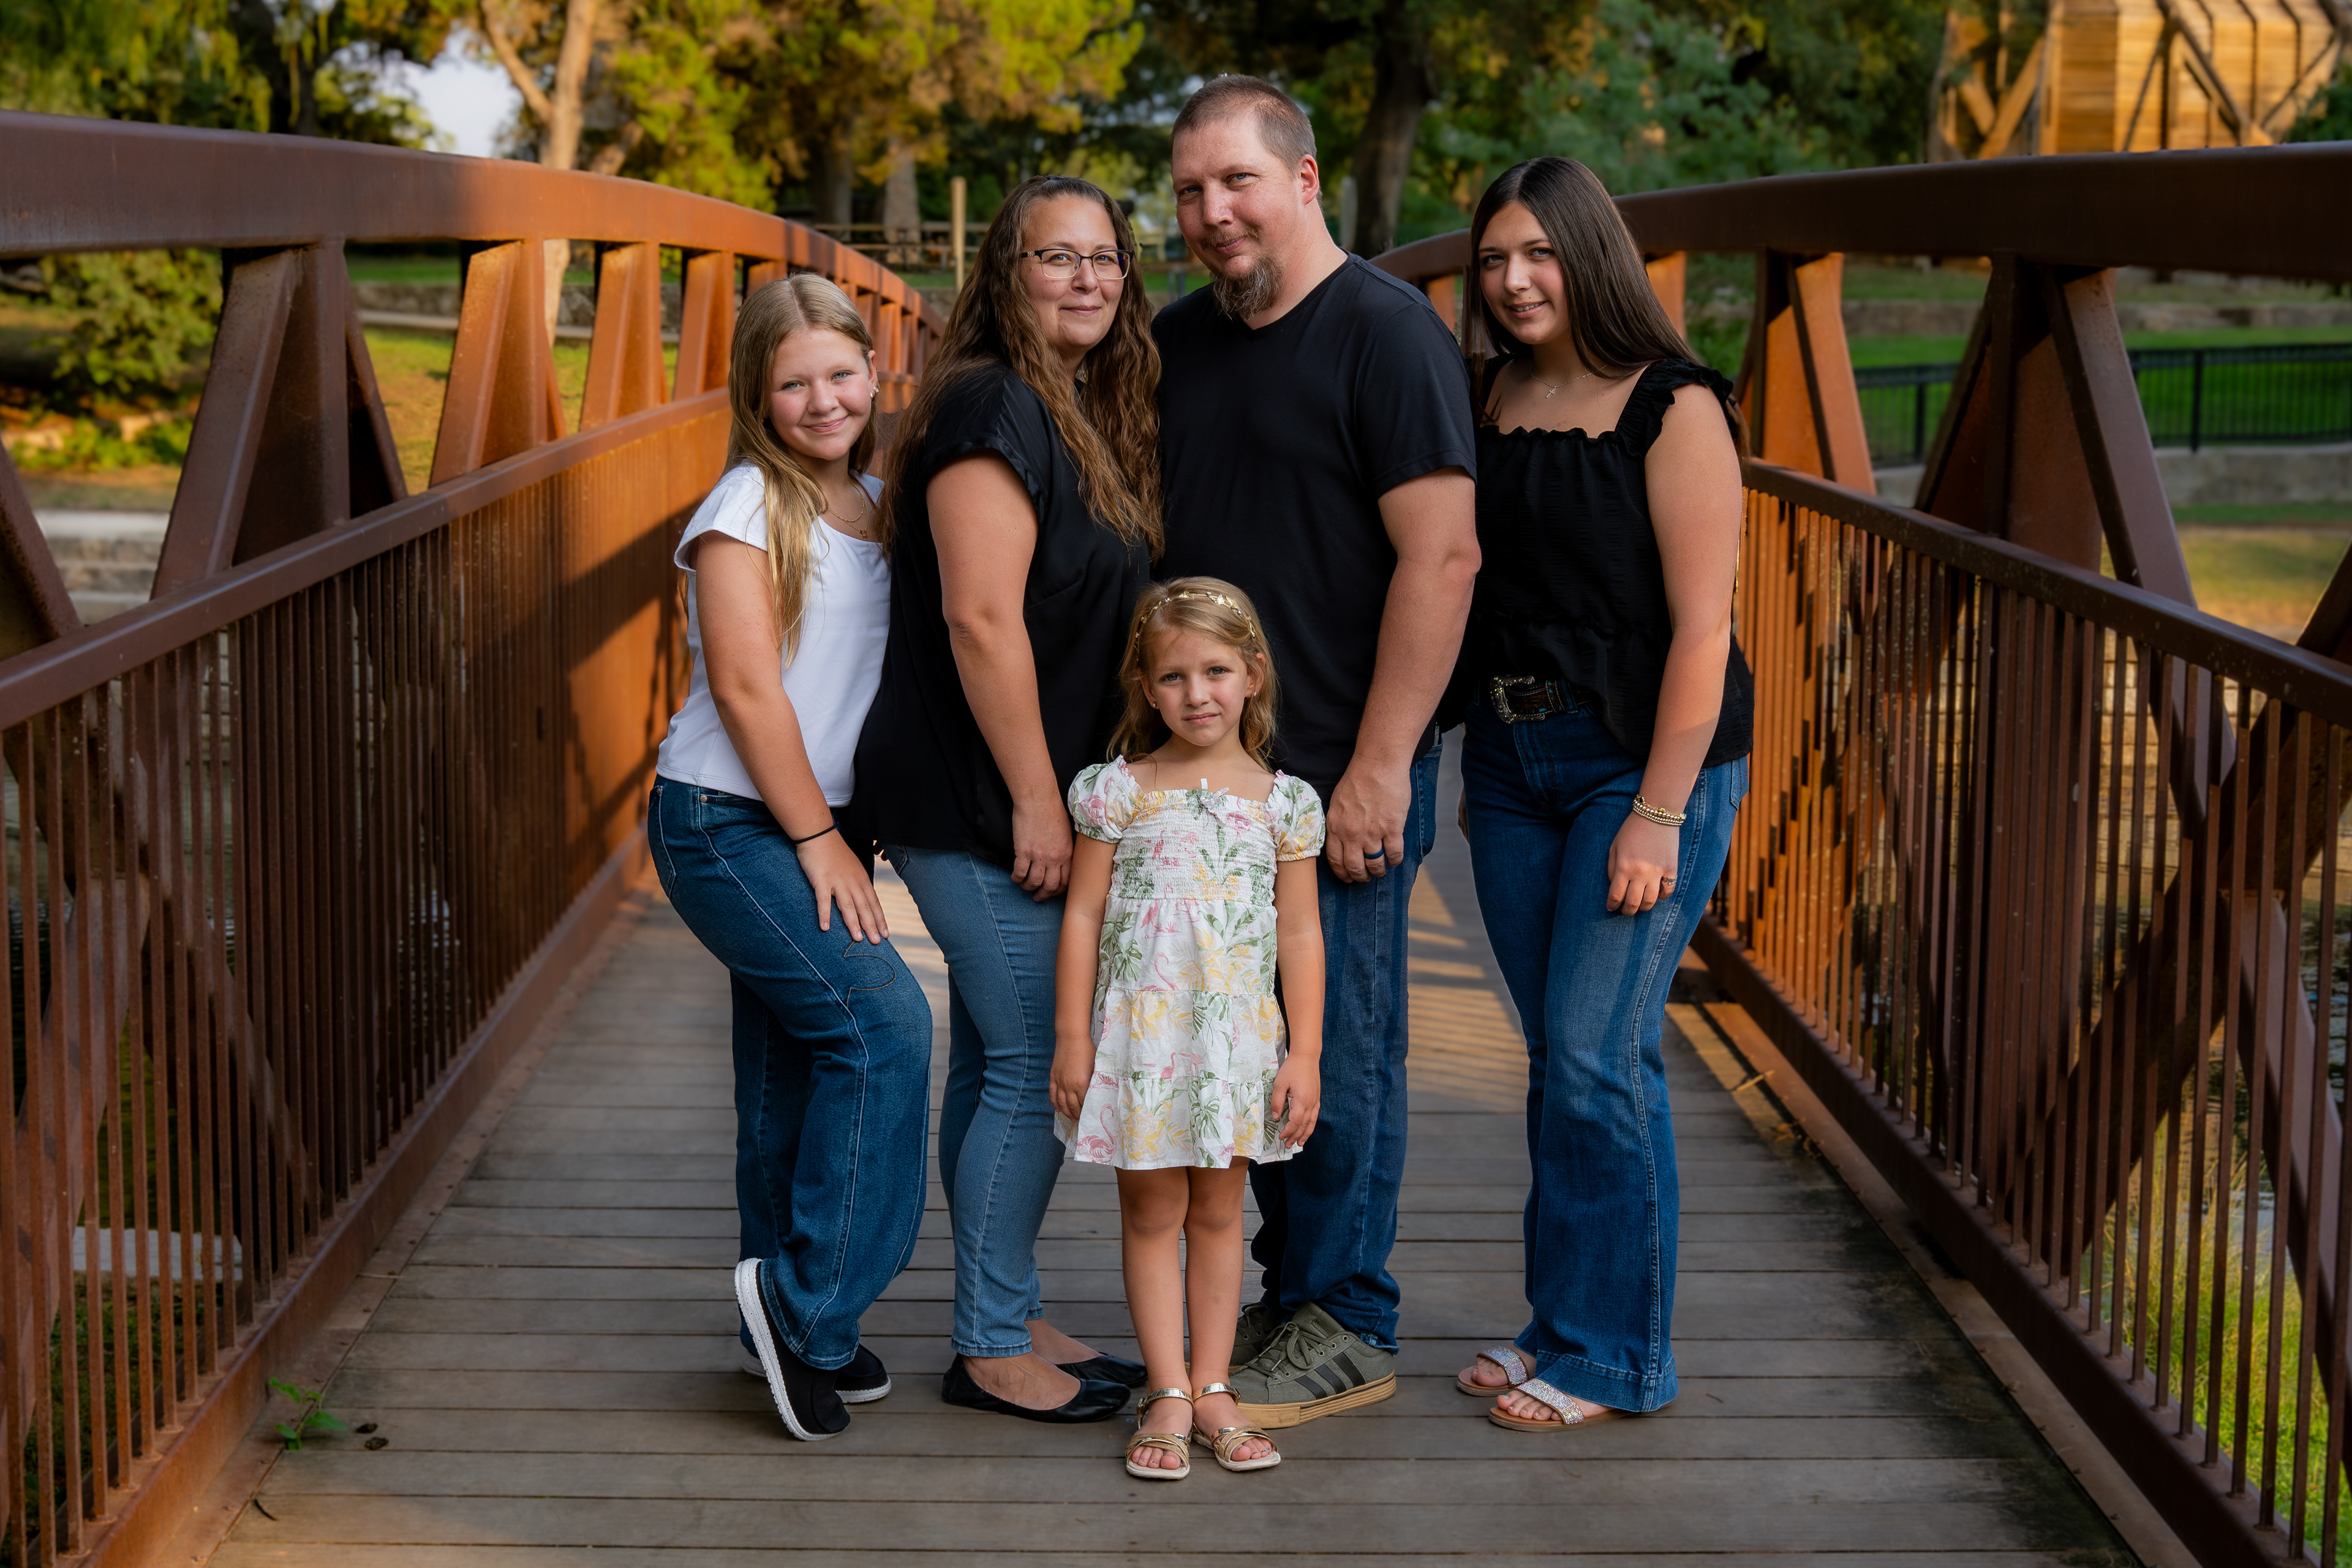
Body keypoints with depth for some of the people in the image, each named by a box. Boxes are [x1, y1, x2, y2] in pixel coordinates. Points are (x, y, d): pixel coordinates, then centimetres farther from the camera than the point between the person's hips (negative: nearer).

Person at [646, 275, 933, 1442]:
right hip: (726, 823, -7)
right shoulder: (746, 506, -9)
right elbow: (745, 688, -14)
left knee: (799, 1064, 10)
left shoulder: (875, 504, 12)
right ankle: (811, 1299, -8)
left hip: (819, 826, 7)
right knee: (884, 1021, -17)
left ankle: (792, 1327, 20)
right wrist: (817, 839, -12)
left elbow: (894, 674, 18)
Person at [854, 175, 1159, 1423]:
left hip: (1028, 803, 9)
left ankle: (1008, 1320, 25)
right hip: (981, 805, -9)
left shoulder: (1084, 417, 15)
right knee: (1033, 1065, -5)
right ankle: (991, 1348, 5)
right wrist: (1035, 802, -20)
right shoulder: (993, 407, -16)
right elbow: (981, 618, -22)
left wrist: (1056, 798, 16)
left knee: (999, 1062, 15)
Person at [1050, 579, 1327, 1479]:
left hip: (1240, 1035, 1)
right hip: (1140, 1032, -1)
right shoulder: (1120, 791, -2)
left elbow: (1301, 936, 4)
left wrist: (1304, 1055, 0)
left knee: (1218, 1212, 9)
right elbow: (1083, 915, 0)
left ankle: (1212, 1389, 15)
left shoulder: (1283, 802, 2)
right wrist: (1072, 1036, -3)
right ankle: (1168, 1394, 8)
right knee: (1152, 1213, 3)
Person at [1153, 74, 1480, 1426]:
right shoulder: (1178, 342, 12)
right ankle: (1286, 1296, 26)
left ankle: (1347, 1328, 11)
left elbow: (1442, 558, -16)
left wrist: (1380, 767, -19)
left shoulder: (1387, 334, -10)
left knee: (1341, 1046, 0)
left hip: (1343, 771, -7)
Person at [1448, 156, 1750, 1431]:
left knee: (1594, 1055, -7)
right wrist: (1474, 764, 8)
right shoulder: (1500, 399, 8)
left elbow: (1700, 630, -14)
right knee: (1560, 1055, 11)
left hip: (1642, 758, -6)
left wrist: (1659, 814, -17)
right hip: (1512, 760, 6)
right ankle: (1561, 1324, 22)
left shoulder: (1673, 409, -10)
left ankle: (1608, 1356, 5)